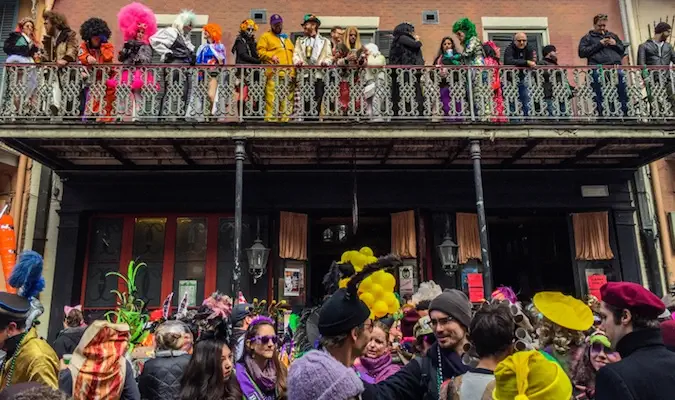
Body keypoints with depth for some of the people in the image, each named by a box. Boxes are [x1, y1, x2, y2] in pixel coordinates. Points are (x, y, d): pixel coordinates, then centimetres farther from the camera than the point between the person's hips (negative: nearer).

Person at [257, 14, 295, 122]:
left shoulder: (286, 38, 31)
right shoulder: (266, 36, 13)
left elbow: (292, 53, 32)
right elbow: (260, 52, 1)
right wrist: (271, 56, -14)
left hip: (288, 73, 6)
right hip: (274, 73, -5)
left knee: (287, 98, 1)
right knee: (272, 97, -15)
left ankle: (285, 119, 4)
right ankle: (270, 119, -15)